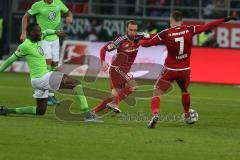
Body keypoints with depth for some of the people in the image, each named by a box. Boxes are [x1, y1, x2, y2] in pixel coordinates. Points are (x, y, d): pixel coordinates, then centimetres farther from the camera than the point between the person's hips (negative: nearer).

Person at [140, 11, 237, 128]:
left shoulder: (165, 34, -11)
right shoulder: (189, 30, -6)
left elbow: (146, 44, -6)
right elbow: (207, 26, -1)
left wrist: (141, 41, 16)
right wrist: (225, 20, 8)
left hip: (170, 70, -3)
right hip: (184, 70, 3)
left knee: (157, 93, -1)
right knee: (185, 91, 30)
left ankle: (154, 114, -25)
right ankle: (187, 116, 42)